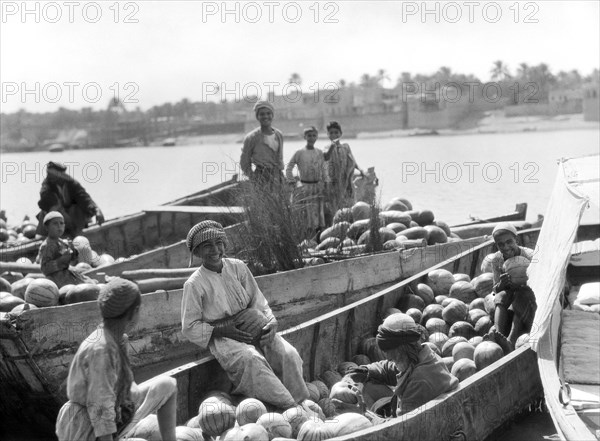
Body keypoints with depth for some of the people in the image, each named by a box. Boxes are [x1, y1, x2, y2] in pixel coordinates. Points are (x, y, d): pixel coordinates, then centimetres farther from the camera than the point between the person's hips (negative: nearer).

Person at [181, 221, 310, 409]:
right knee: (252, 359, -35)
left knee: (288, 354, -22)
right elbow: (189, 327, -4)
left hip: (252, 328, 4)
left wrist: (271, 323, -11)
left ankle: (302, 403, -18)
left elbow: (258, 301, 9)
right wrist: (223, 330, -17)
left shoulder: (238, 268, 4)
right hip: (221, 338, -4)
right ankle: (287, 407, -32)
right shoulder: (194, 284, -8)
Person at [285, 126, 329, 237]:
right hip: (305, 186, -4)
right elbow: (289, 168, 2)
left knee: (319, 211, 2)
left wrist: (325, 184, 9)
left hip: (317, 186, 4)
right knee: (308, 213, -8)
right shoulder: (299, 153, -3)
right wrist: (292, 183, -3)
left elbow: (323, 170, 14)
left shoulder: (320, 153, 8)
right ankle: (309, 239, -5)